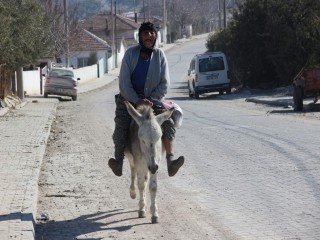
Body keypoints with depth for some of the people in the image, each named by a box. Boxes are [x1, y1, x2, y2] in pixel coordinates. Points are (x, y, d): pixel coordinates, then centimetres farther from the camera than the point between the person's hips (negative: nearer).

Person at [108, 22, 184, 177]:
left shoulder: (159, 55, 0)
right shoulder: (130, 53, -4)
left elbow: (164, 83, -1)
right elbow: (124, 82, -9)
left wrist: (150, 100, -15)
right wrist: (136, 101, -21)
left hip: (152, 98, 1)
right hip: (129, 97, -1)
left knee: (167, 121, -21)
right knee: (121, 124, -24)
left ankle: (170, 160, -30)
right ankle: (118, 161, -27)